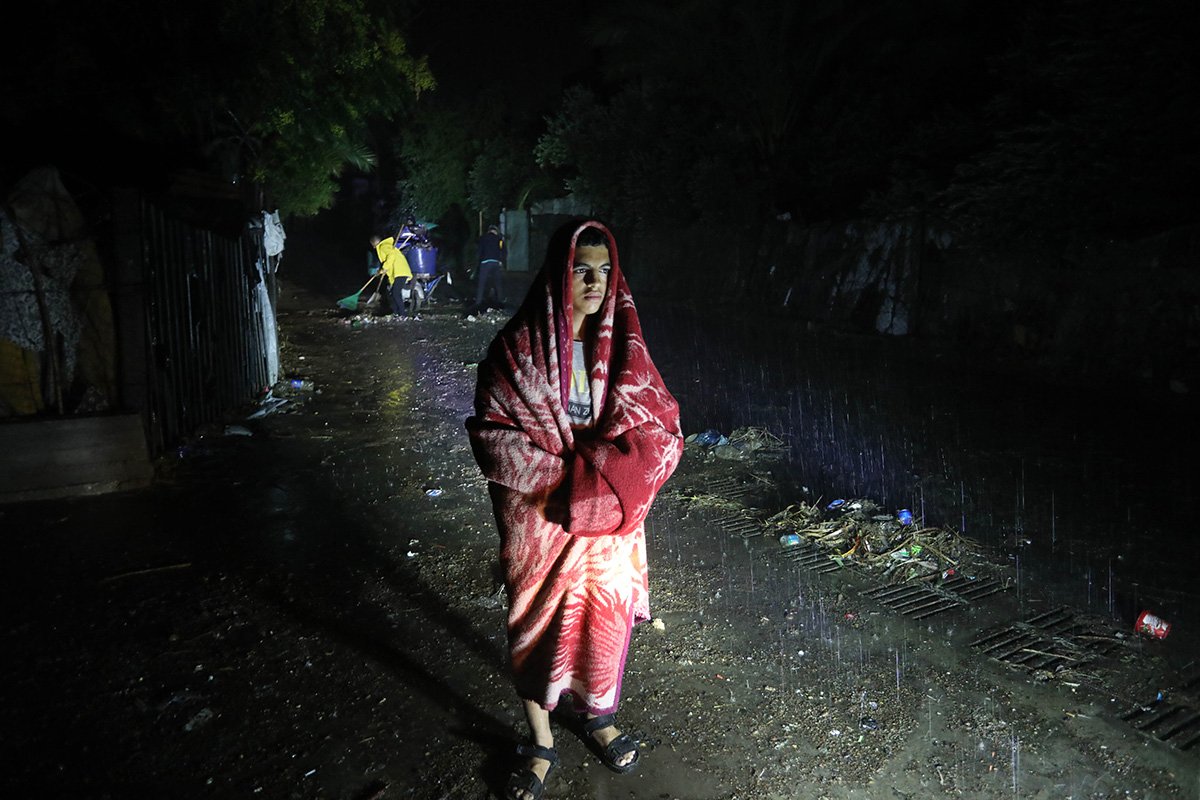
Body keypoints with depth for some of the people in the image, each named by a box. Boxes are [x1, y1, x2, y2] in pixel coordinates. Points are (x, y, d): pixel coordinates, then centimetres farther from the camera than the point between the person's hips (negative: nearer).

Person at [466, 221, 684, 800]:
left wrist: (597, 466, -16)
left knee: (605, 614, 15)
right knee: (537, 623, 10)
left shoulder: (621, 344, -1)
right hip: (539, 514, -3)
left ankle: (597, 717, 42)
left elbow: (657, 423, -1)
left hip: (607, 513, 3)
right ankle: (540, 745, 31)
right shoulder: (518, 348, -10)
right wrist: (562, 474, -18)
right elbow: (493, 432, -11)